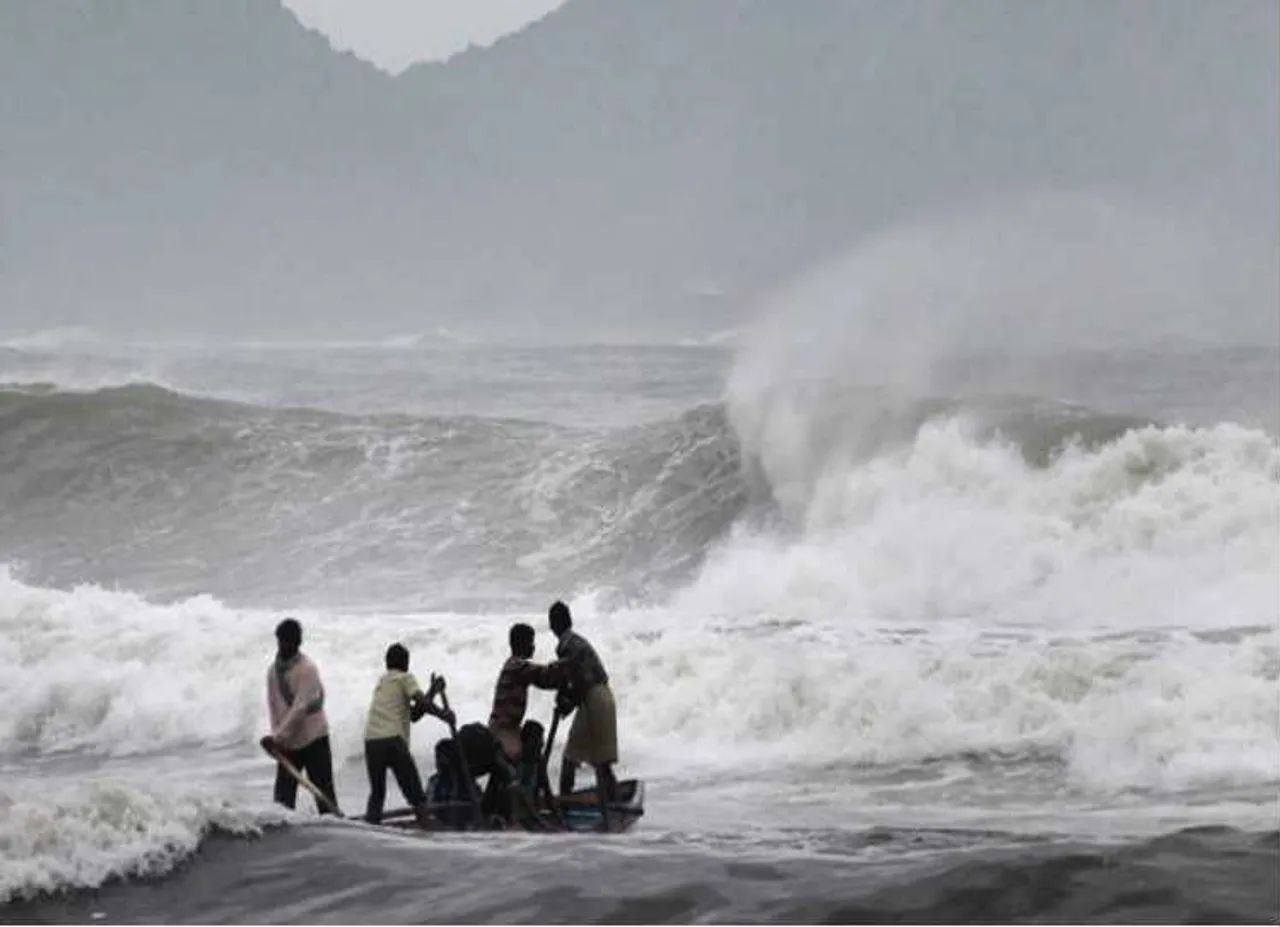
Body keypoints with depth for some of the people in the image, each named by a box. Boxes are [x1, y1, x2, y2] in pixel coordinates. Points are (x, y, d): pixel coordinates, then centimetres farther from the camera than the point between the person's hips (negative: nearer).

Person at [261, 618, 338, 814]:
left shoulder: (307, 669, -15)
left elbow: (300, 708, -22)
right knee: (283, 796, 2)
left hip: (312, 739, -5)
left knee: (323, 793, -4)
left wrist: (278, 737, -26)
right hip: (287, 743, 6)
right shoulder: (273, 671, 4)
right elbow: (274, 707, 4)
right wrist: (277, 737, -9)